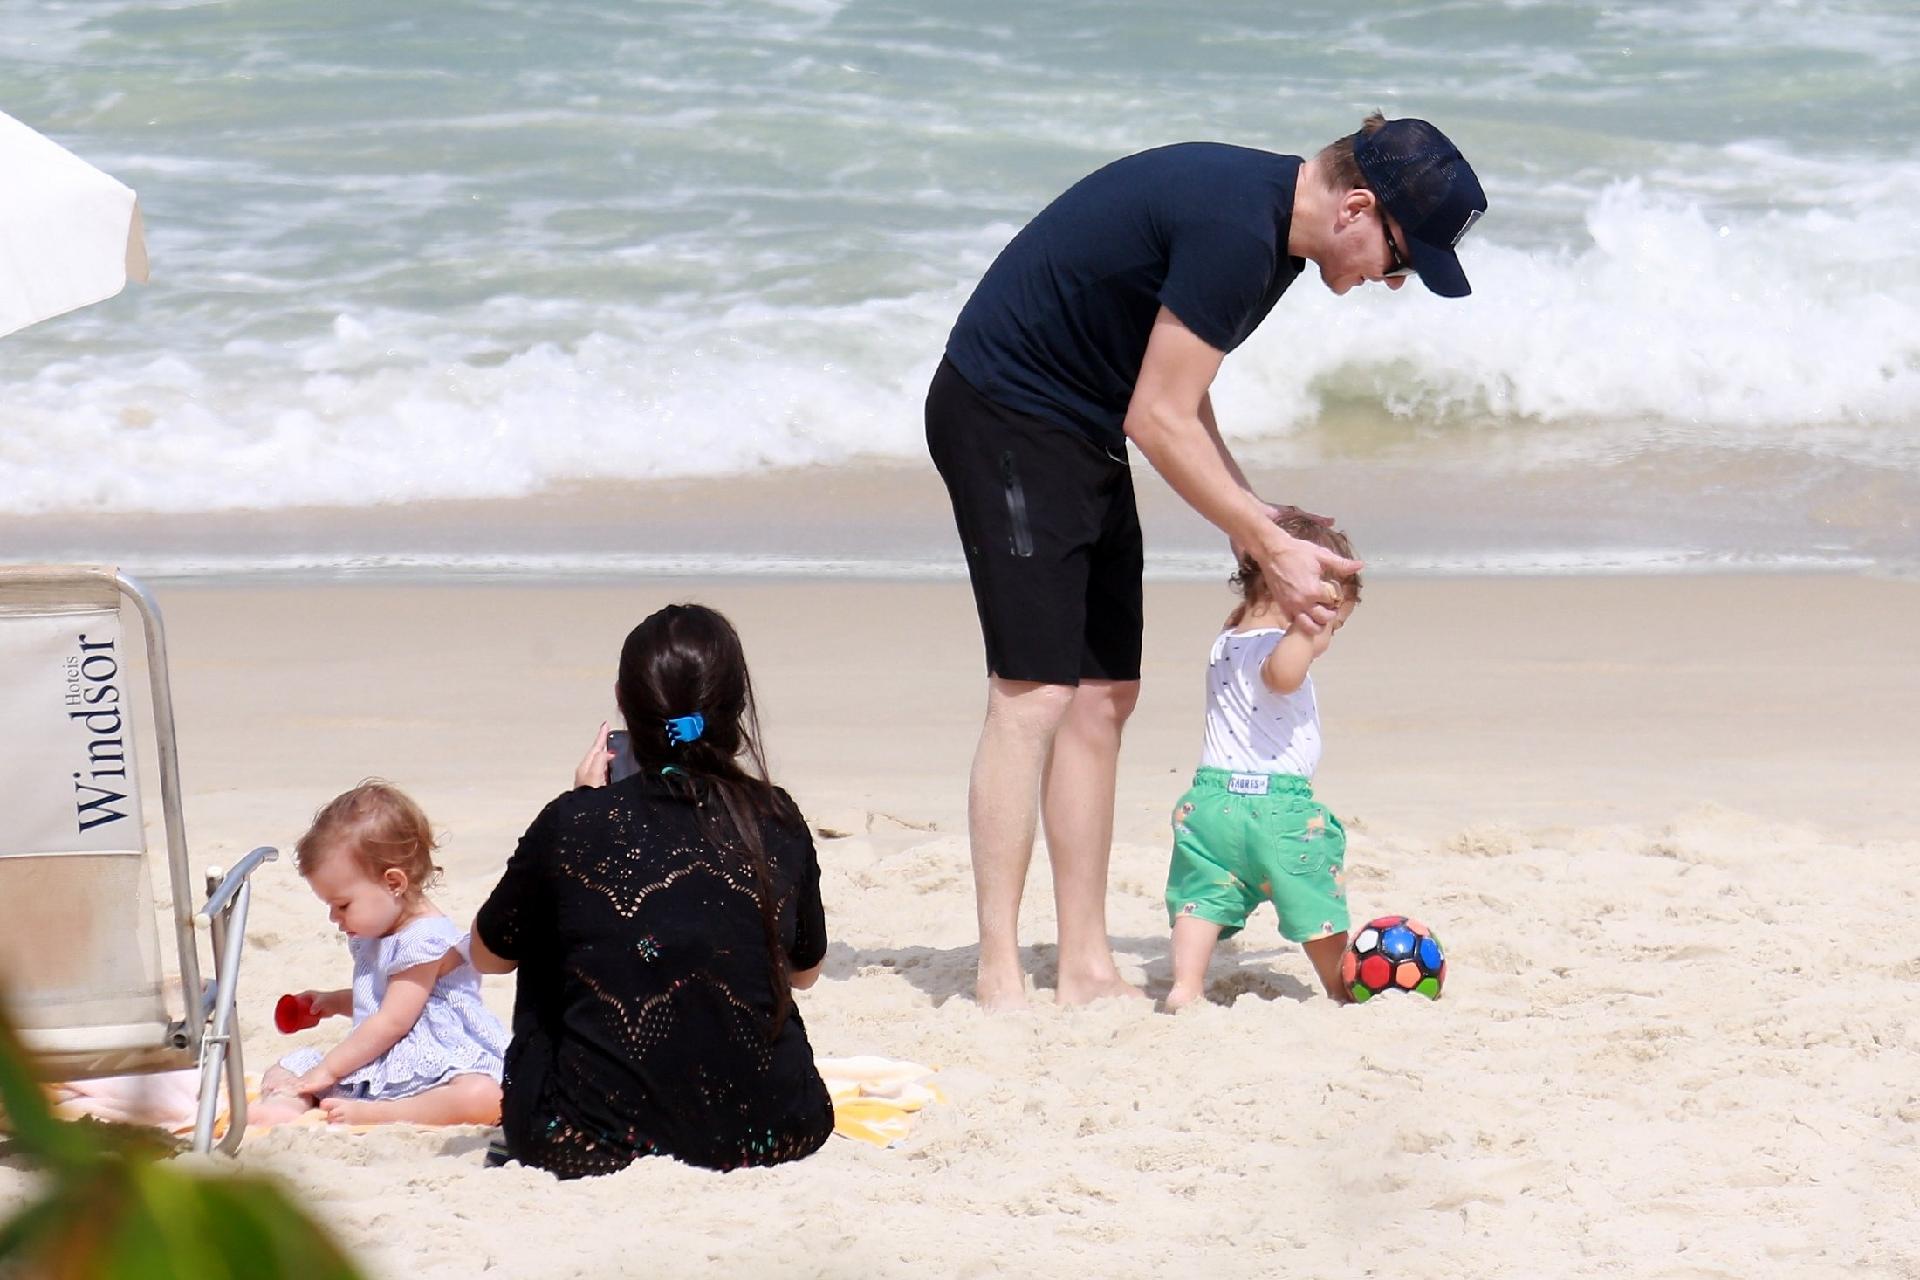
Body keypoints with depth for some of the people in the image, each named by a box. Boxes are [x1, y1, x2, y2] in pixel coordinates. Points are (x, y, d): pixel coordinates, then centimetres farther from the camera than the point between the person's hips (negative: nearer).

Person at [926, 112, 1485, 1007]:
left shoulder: (1269, 217, 5)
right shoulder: (1234, 229, -25)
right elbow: (1158, 421, -22)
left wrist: (1251, 516, 4)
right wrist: (1271, 548, -15)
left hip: (1079, 430, 10)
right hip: (1004, 417, -10)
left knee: (1102, 695, 7)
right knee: (1035, 689, -13)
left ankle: (1086, 969, 10)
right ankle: (998, 980, -12)